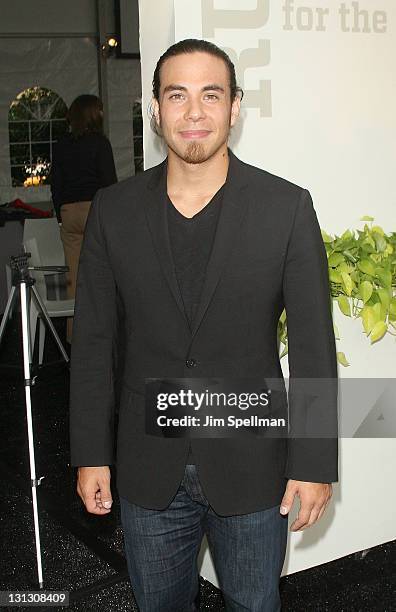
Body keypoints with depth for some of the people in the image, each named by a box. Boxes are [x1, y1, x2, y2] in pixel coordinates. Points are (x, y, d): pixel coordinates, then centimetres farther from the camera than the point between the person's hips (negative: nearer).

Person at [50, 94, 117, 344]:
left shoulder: (61, 146, 10)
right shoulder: (99, 142, -5)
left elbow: (55, 185, 12)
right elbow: (109, 181, -8)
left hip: (68, 212, 5)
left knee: (75, 276, 8)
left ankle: (75, 332, 13)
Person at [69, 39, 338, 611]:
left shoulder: (287, 207, -9)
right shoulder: (114, 210, -4)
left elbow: (314, 346, -7)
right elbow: (93, 340, 1)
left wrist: (315, 463, -7)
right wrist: (91, 454, 1)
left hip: (252, 468, -1)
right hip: (148, 471, 2)